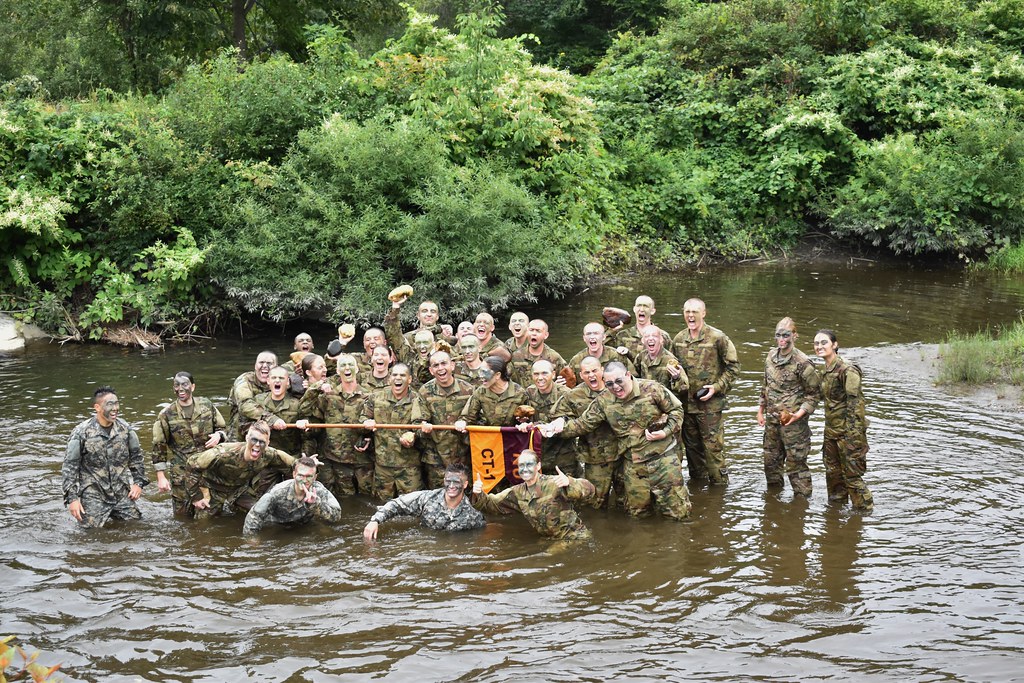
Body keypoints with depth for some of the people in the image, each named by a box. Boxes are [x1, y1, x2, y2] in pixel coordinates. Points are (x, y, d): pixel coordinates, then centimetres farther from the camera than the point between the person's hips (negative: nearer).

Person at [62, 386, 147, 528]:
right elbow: (69, 467, -8)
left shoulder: (125, 429, 0)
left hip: (123, 494, 3)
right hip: (93, 496, -3)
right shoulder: (82, 433, -11)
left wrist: (138, 483, 7)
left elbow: (136, 457, 15)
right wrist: (72, 498, -12)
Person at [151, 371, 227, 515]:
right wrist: (161, 477, -4)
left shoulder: (206, 405, 2)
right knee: (182, 514, 0)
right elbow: (158, 447, -1)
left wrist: (218, 435, -11)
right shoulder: (167, 415, -4)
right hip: (182, 475, -2)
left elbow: (222, 428, 13)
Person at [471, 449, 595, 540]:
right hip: (551, 540, 7)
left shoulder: (554, 484, -17)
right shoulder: (518, 493, 5)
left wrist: (569, 483, -50)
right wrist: (479, 495, -13)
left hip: (575, 537, -7)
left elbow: (589, 489, -28)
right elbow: (491, 504, 10)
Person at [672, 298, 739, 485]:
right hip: (686, 403, 5)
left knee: (713, 448, -5)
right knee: (692, 448, 15)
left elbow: (733, 367, -4)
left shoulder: (717, 338, -8)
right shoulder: (678, 340, 7)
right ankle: (697, 482, 29)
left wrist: (717, 387, -12)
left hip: (710, 404, -5)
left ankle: (720, 486, 6)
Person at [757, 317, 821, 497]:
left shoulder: (802, 363, -16)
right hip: (772, 421, 7)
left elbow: (814, 393, -10)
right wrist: (761, 411, 18)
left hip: (794, 422, -7)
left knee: (796, 463, -1)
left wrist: (799, 414, -20)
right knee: (771, 461, 19)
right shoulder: (771, 356, 6)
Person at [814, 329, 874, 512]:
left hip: (848, 432, -9)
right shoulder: (825, 371, 11)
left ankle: (866, 512, 7)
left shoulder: (847, 370, -17)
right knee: (833, 474, 17)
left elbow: (855, 403, -20)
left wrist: (854, 436, -23)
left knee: (852, 476, -4)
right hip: (831, 432, 9)